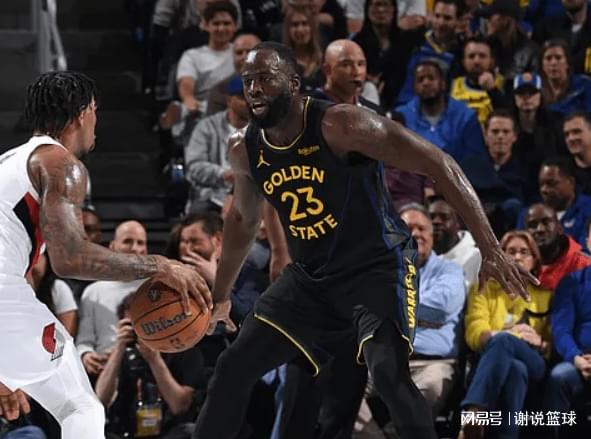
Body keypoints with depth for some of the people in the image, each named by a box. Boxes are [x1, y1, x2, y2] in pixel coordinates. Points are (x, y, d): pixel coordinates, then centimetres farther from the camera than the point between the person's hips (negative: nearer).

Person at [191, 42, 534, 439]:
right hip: (310, 277, 6)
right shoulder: (245, 150, -2)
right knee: (233, 368, 3)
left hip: (378, 267, -6)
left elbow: (437, 163, -22)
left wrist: (490, 249, -28)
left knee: (389, 372, -28)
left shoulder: (339, 125, -22)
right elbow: (243, 220, 20)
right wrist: (221, 296, 27)